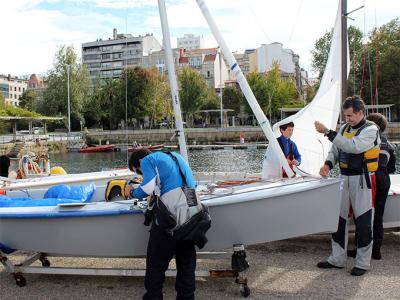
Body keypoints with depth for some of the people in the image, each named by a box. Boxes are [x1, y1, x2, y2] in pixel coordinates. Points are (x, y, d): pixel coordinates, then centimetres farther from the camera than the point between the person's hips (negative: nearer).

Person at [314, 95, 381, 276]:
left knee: (363, 222, 0)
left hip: (362, 180, -6)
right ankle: (337, 259, 19)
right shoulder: (345, 128, 12)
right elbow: (335, 150, 13)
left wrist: (327, 132, -28)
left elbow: (354, 146, -27)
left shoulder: (371, 130, -10)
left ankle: (362, 263, 12)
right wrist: (328, 164, -8)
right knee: (338, 218, 8)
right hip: (345, 178, 7)